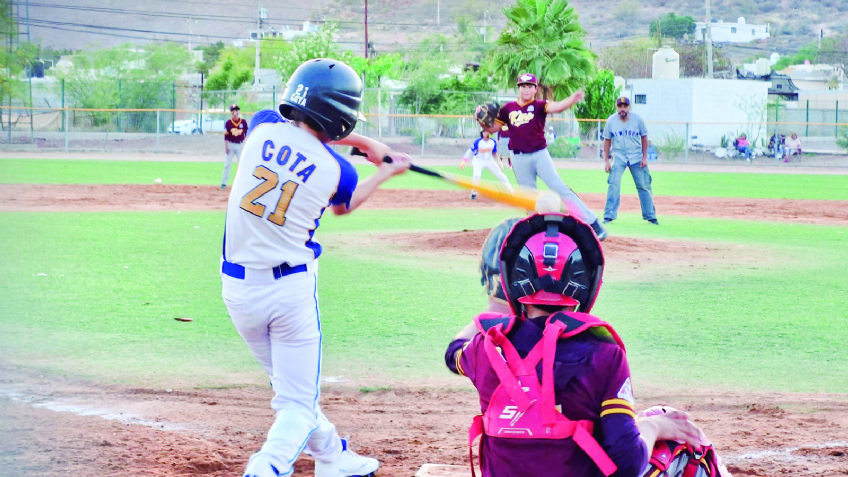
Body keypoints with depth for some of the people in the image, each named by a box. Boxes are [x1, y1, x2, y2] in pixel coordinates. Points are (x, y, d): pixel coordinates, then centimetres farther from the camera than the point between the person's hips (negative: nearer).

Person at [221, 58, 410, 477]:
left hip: (238, 287, 4)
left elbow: (302, 128, 18)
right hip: (291, 286, -4)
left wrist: (361, 142, 21)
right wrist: (385, 172, 31)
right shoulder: (334, 170, -10)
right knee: (299, 403, 2)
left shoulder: (264, 128, -7)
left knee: (289, 388, 22)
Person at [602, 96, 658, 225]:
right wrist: (606, 160, -2)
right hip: (618, 156, 0)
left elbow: (644, 138, 3)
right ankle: (609, 216, -9)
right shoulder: (611, 121, -4)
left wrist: (644, 157, -3)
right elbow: (607, 141, 3)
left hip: (637, 157, 0)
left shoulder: (637, 119, -4)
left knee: (644, 186, 1)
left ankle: (650, 216, 10)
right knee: (614, 184, -14)